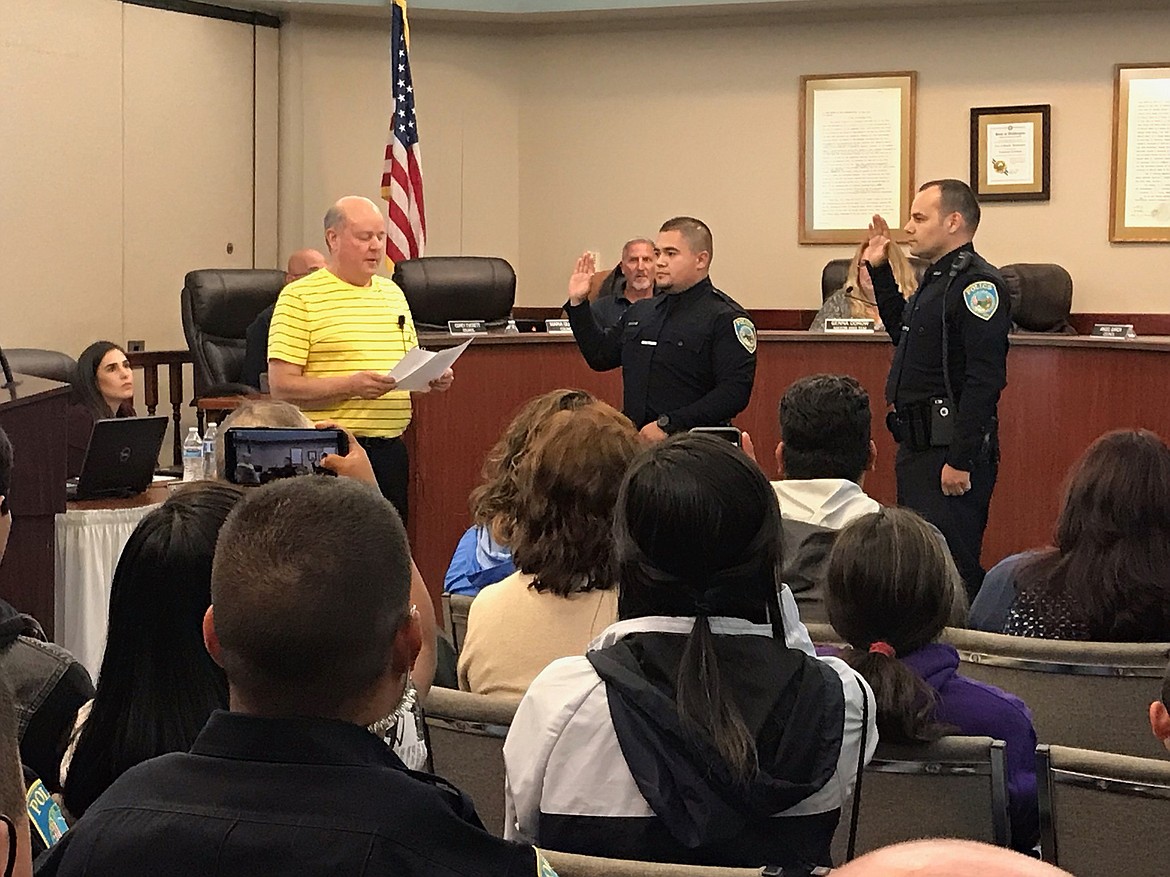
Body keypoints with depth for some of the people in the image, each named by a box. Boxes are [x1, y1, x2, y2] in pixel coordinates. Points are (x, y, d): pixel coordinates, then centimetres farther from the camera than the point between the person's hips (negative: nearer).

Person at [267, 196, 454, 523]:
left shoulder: (393, 293, 18)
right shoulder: (299, 298, -4)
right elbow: (281, 386, -11)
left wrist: (433, 376, 2)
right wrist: (350, 386, -21)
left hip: (390, 449, 6)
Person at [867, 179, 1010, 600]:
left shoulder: (977, 284, -16)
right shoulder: (937, 280, 16)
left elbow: (985, 378, -23)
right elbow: (904, 333, 34)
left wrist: (960, 460, -25)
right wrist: (879, 271, 25)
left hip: (951, 452, -11)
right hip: (919, 449, 11)